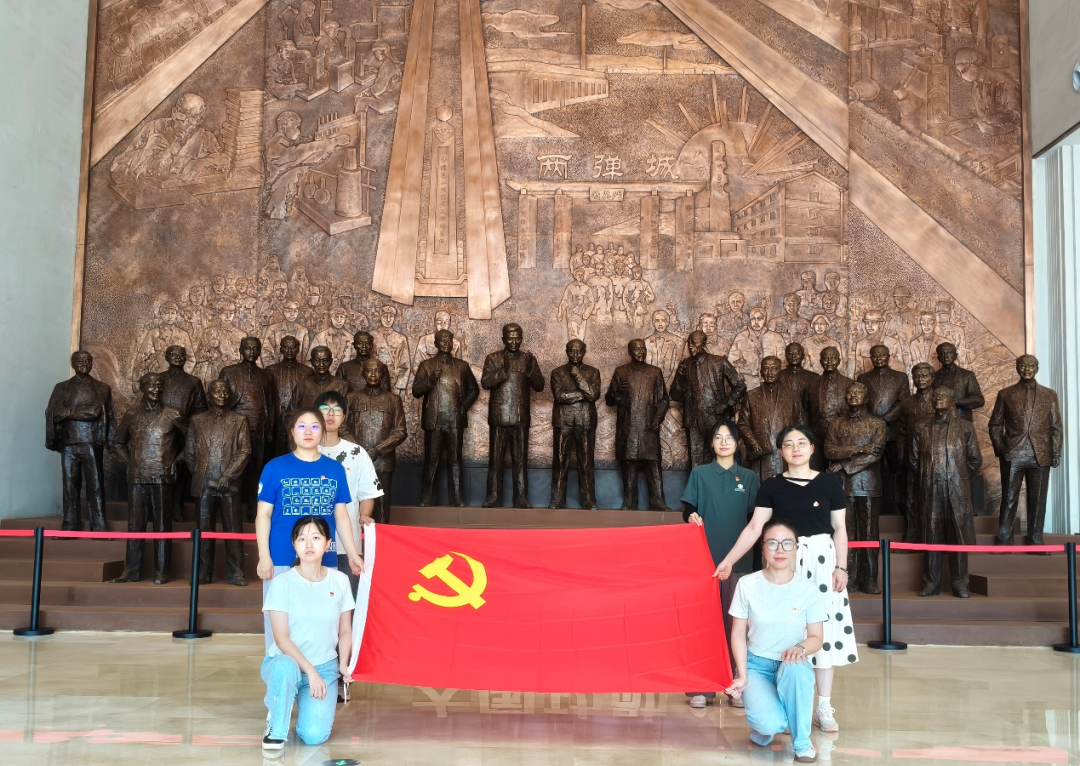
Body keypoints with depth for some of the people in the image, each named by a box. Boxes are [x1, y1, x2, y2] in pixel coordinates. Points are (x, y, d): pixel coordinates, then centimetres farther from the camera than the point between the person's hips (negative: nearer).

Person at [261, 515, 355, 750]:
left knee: (314, 735, -19)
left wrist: (343, 665, -9)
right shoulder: (282, 583, -10)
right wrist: (310, 671, -23)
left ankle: (311, 701, 17)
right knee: (286, 667, -40)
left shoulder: (339, 581, -1)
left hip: (325, 667, 2)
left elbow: (345, 631, 7)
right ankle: (275, 728, -11)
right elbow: (281, 638, -14)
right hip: (286, 661, -2)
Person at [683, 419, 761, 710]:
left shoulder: (749, 477, 9)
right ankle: (700, 686, 4)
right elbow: (687, 511, 3)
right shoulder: (699, 473, 5)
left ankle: (737, 685, 10)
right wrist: (691, 517, -18)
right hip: (705, 558, -1)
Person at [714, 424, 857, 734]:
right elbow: (754, 527, 0)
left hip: (821, 559, 0)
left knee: (823, 627, 2)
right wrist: (729, 560, -5)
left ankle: (824, 707, 9)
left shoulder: (829, 482, 2)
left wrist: (841, 567, -4)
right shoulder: (772, 486, 2)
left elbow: (839, 528, 5)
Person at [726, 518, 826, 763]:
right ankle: (763, 723, 12)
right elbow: (738, 634, -2)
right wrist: (742, 676, -12)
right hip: (756, 665, -1)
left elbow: (817, 638, -3)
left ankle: (801, 742, -13)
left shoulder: (808, 590, -7)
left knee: (794, 668, -38)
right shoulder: (747, 585, -9)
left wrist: (800, 648, -26)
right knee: (770, 723, -30)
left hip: (792, 666, 1)